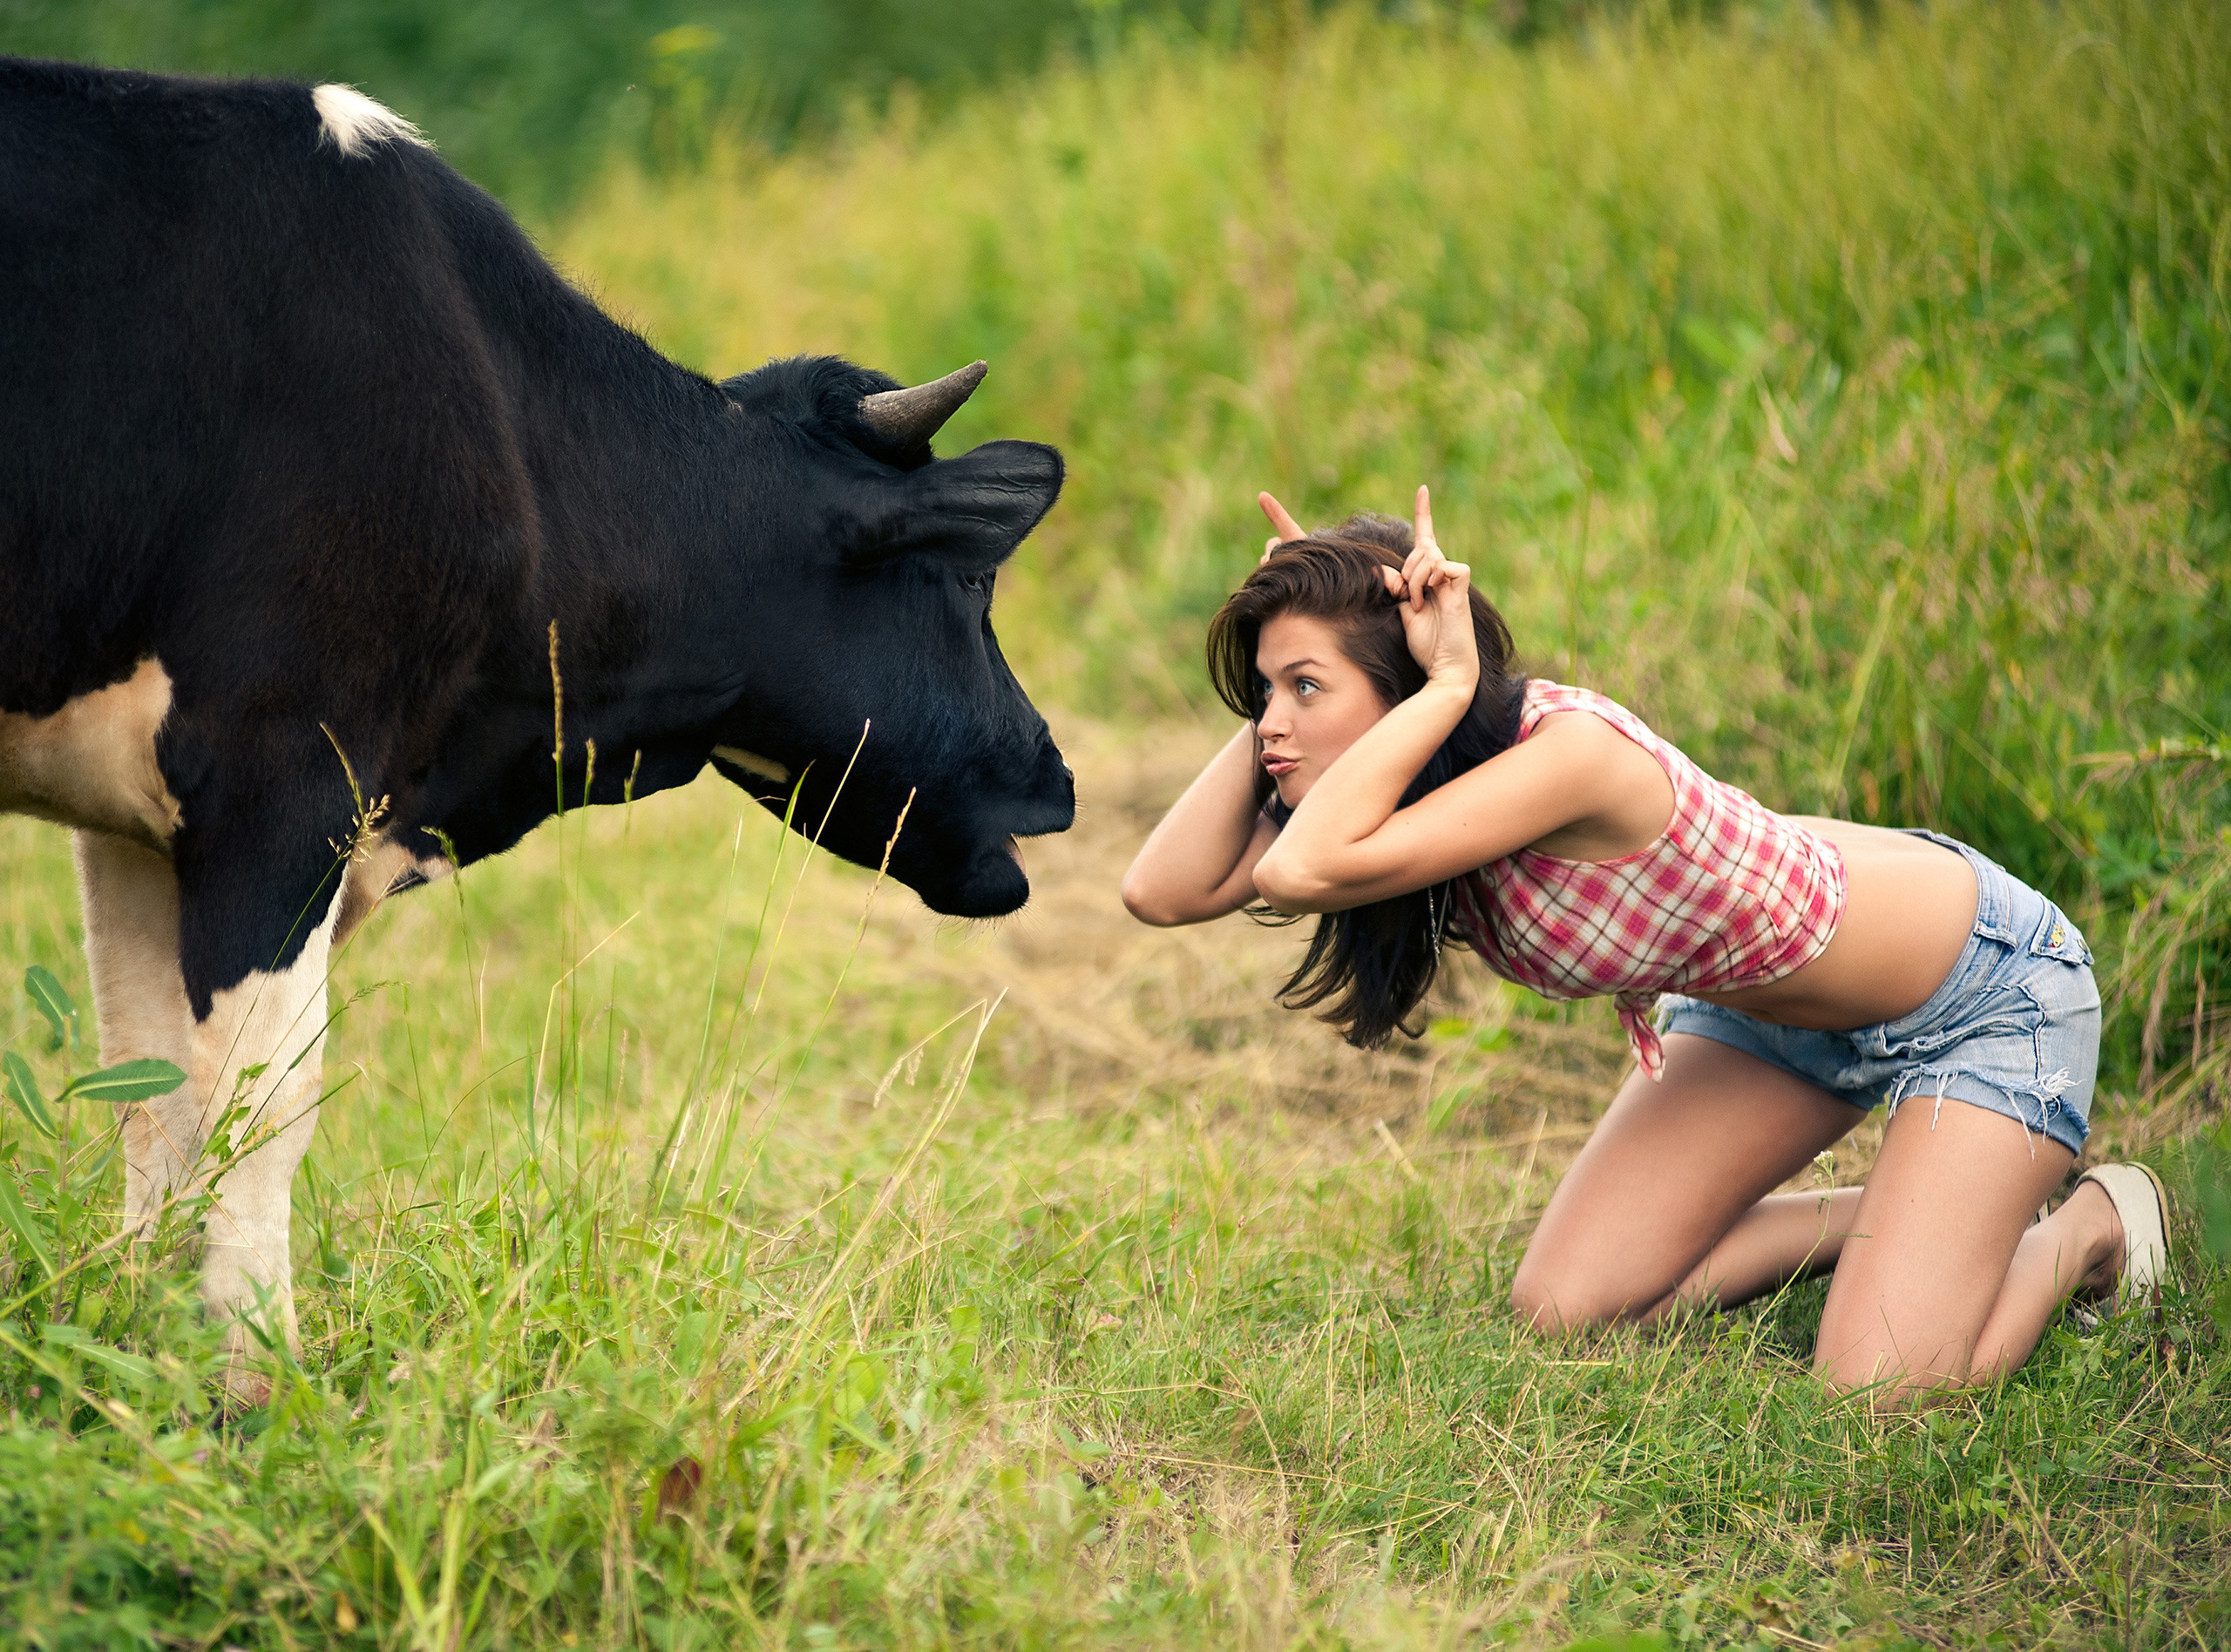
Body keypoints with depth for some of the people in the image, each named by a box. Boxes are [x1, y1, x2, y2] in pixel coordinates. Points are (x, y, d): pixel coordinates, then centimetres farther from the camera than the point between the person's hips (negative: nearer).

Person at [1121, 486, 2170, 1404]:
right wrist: (1289, 673, -23)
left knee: (1880, 1395, -21)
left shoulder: (1566, 752, -38)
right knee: (1562, 1313, -3)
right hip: (1777, 1002, 8)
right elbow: (1163, 890, -22)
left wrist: (1448, 681, -41)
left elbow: (1302, 871, -48)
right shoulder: (1400, 780, -14)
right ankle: (1902, 1218, 18)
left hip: (1985, 982, -7)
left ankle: (2090, 1224, 10)